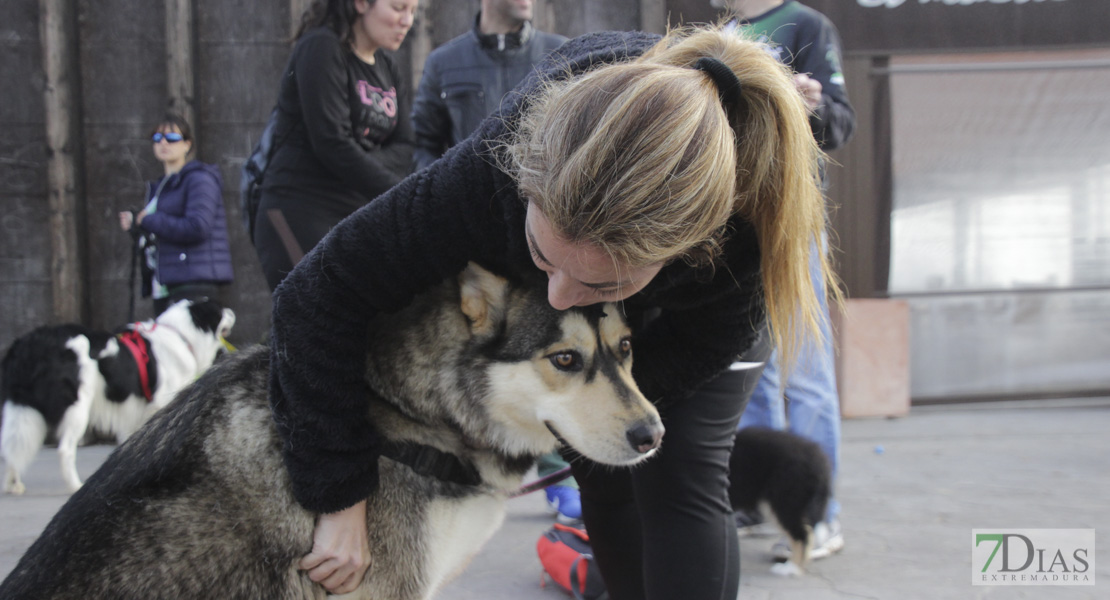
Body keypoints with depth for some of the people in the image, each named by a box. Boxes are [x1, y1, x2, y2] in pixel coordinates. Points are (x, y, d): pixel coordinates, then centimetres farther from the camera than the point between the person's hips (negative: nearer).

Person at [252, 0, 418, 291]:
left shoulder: (389, 69, 17)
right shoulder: (321, 48, -6)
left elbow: (403, 148, 7)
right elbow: (332, 143, -15)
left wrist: (358, 170, -14)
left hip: (358, 219, 7)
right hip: (299, 217, -7)